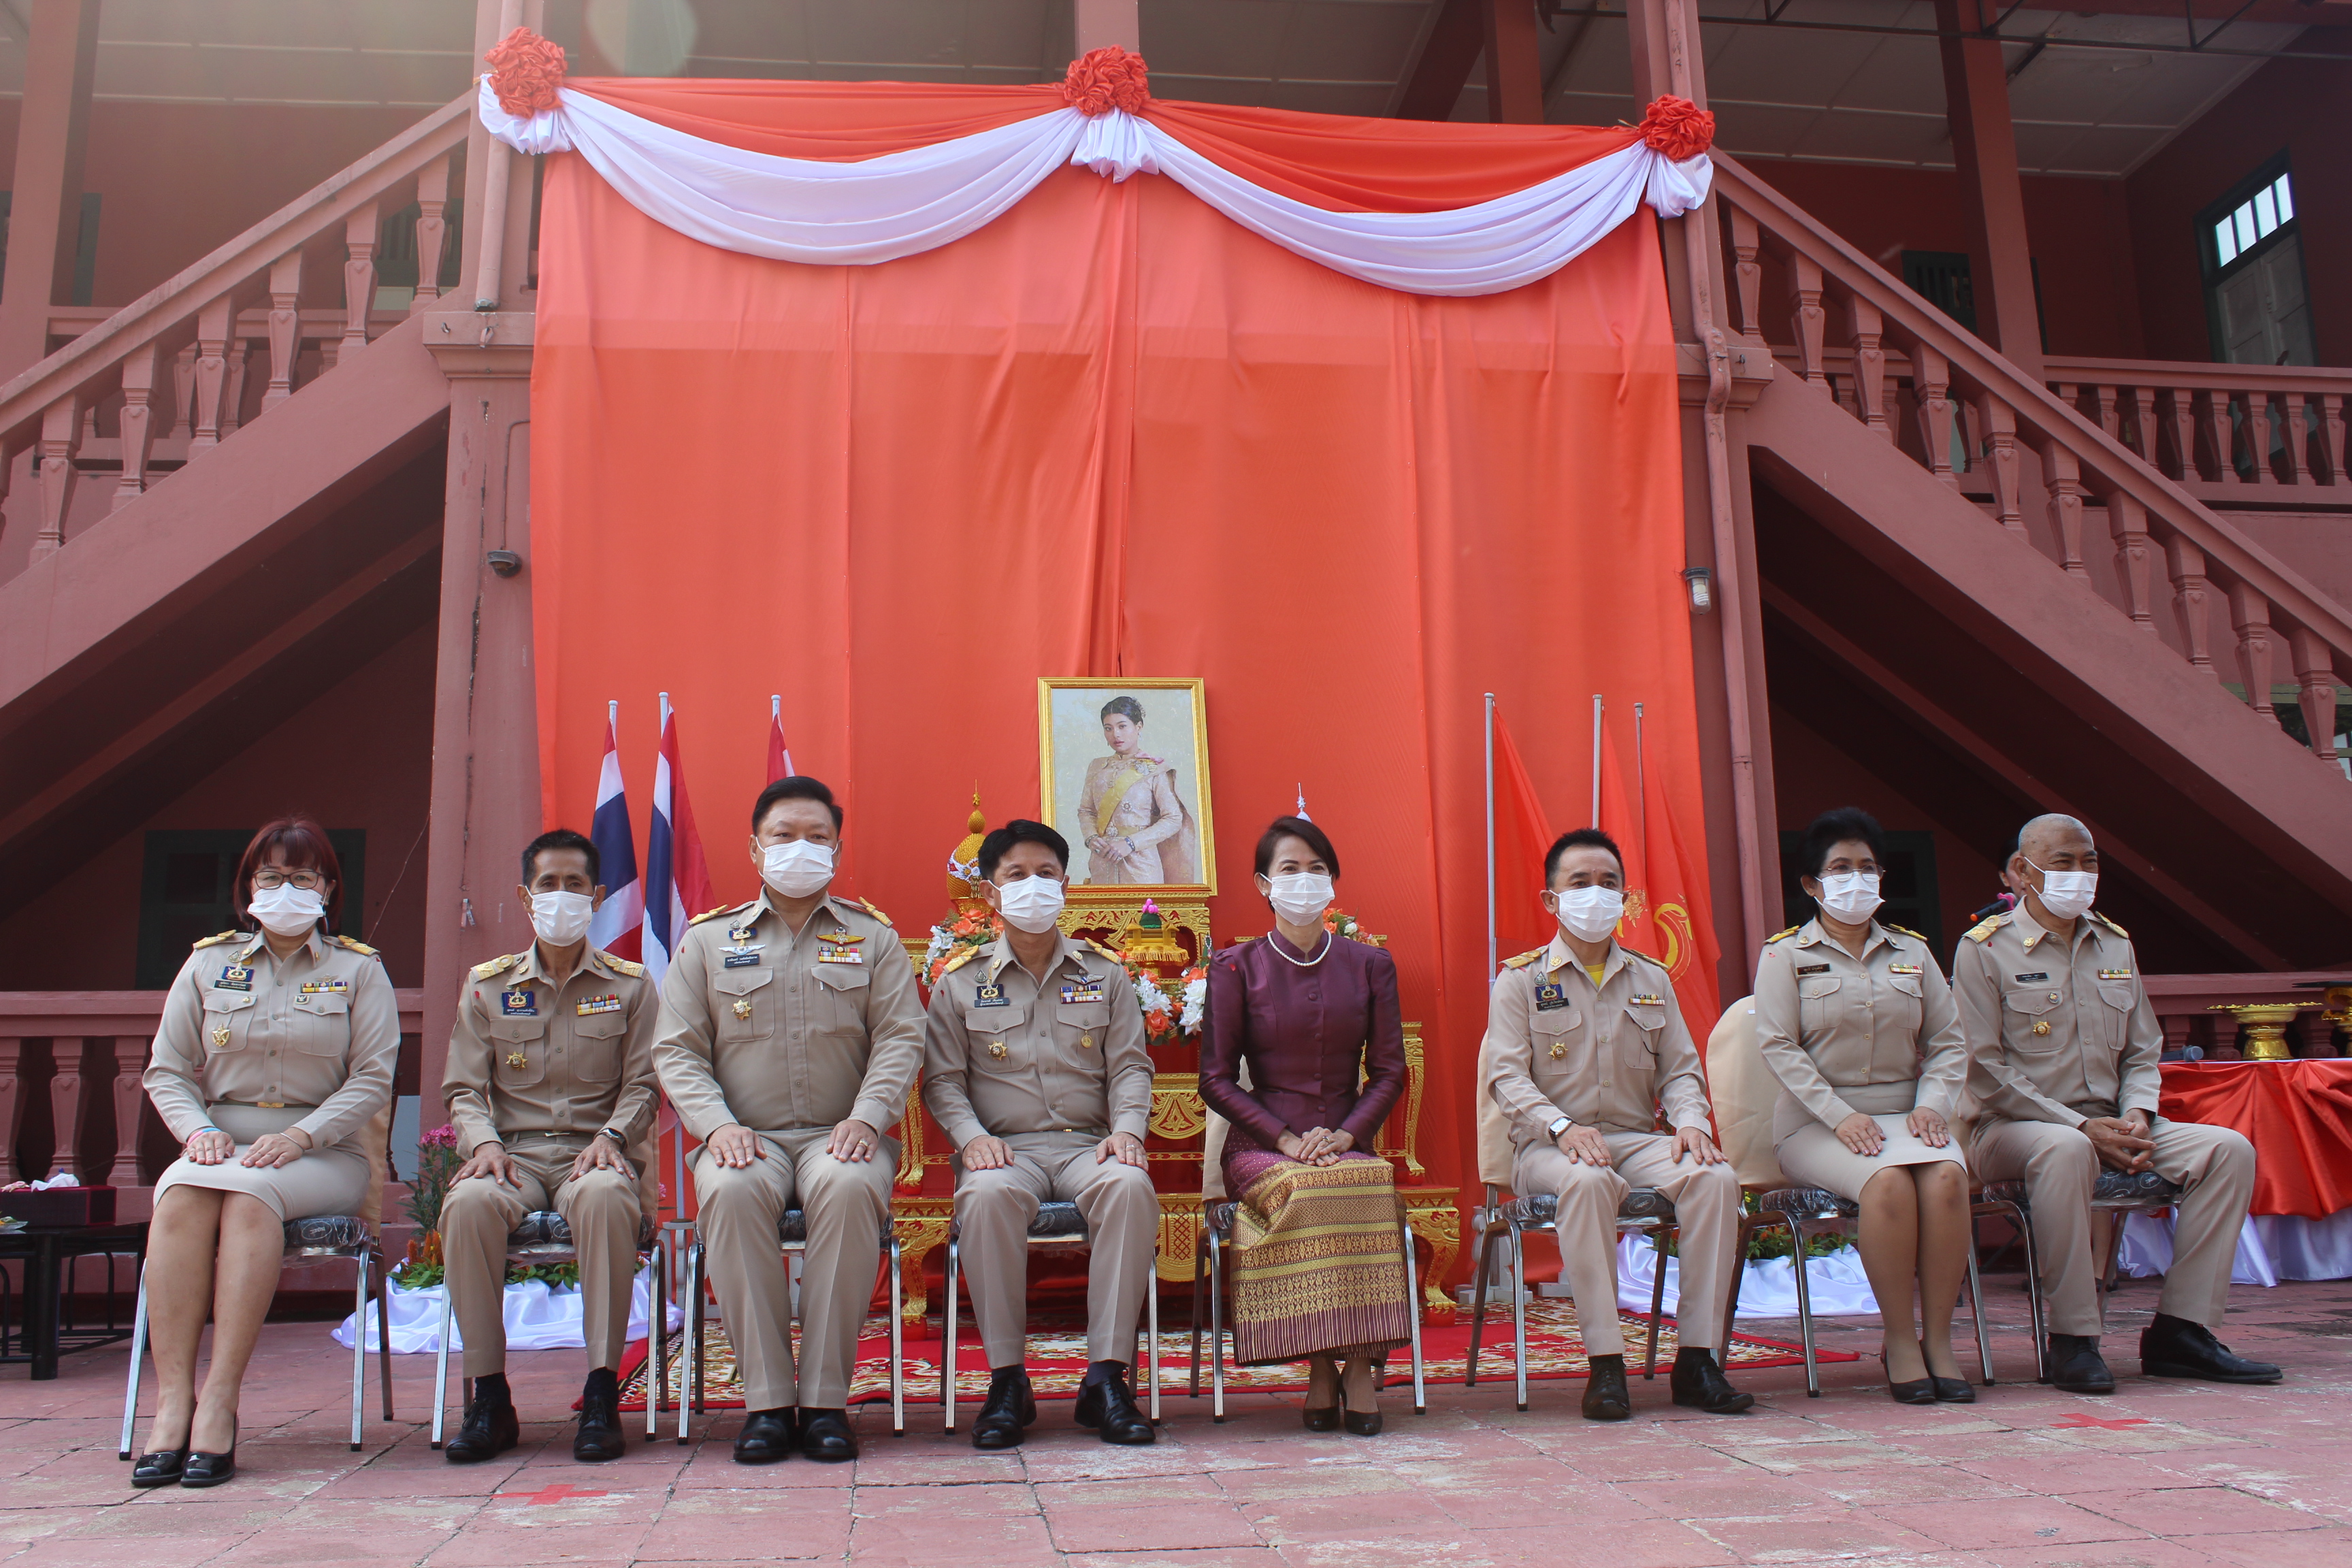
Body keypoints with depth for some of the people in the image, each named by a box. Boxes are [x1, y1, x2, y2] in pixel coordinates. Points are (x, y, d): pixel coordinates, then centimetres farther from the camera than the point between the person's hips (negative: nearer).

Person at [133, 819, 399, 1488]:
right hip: (223, 1142, 2)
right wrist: (199, 1130, -8)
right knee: (179, 1194, -32)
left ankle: (220, 1402, -35)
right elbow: (166, 1071, 12)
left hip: (325, 1153, -2)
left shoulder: (358, 969, 8)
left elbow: (373, 1079, 0)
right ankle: (172, 1398, -33)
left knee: (250, 1193, -34)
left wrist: (299, 1137, -15)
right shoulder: (208, 963, 15)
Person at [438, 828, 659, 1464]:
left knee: (604, 1196, -38)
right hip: (516, 1152, 2)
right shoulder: (487, 986, 14)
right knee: (468, 1203, -34)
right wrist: (484, 1143, -9)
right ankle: (489, 1398, -21)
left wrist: (610, 1137, -13)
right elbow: (463, 1088, 10)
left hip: (595, 1151, -1)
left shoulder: (630, 984, 11)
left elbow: (642, 1084, 6)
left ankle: (601, 1394, -30)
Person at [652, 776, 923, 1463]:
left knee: (849, 1188, -35)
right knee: (732, 1191, -34)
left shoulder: (873, 936, 13)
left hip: (841, 1134, 0)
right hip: (746, 1135, 1)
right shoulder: (708, 939, 14)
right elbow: (675, 1049, 8)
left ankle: (824, 1399, -25)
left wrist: (867, 1117, -14)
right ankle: (766, 1400, -24)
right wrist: (716, 1124, -10)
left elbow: (900, 1039, 4)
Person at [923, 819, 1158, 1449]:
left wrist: (1126, 1130, -7)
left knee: (1130, 1187, -34)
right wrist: (971, 1137, -11)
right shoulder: (960, 981, 12)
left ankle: (1106, 1376, -27)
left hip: (1088, 1146, 1)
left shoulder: (1105, 973, 15)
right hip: (1005, 1148, -1)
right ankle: (1006, 1379, -23)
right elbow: (942, 1079, 7)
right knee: (988, 1195, -37)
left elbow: (1130, 1066, 12)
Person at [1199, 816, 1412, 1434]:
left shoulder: (1369, 965, 11)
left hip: (1348, 1144, 2)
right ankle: (1325, 1367, -20)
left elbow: (1389, 1071, 8)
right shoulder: (1236, 966, 4)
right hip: (1261, 1148, -2)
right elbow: (1216, 1078, 0)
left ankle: (1359, 1362, -22)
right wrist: (1287, 1139, -12)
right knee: (1305, 1190, -34)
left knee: (1371, 1183, -32)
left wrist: (1345, 1134, -10)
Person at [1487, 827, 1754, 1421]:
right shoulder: (1520, 980, 5)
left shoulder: (1652, 979, 17)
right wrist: (1562, 1127, -23)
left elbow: (1680, 1068, 13)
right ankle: (1606, 1364, -31)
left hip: (1638, 1138, 4)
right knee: (1589, 1182, -38)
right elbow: (1506, 1076, -5)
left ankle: (1697, 1359, -21)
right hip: (1550, 1147, -4)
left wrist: (1691, 1121, -9)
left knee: (1717, 1177, -26)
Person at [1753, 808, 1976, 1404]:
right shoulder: (1786, 954, 4)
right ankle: (1899, 1343, -18)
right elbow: (1779, 1046, -6)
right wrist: (1841, 1116, -16)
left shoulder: (1912, 952, 17)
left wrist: (1932, 1104, -6)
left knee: (1948, 1174, -29)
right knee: (1888, 1180, -33)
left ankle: (1938, 1340, -19)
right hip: (1817, 1123, -3)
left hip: (1902, 1115, 3)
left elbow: (1947, 1042, 13)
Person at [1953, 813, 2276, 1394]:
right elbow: (1985, 1068, -11)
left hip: (2108, 1123, 6)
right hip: (2013, 1127, -6)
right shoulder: (1986, 949, -5)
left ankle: (2178, 1330, -11)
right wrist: (2082, 1126, -17)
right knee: (2066, 1149, -39)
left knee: (2228, 1147, -13)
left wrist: (2136, 1115, -4)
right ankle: (2073, 1339, -28)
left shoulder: (2114, 945, 15)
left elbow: (2143, 1052, 18)